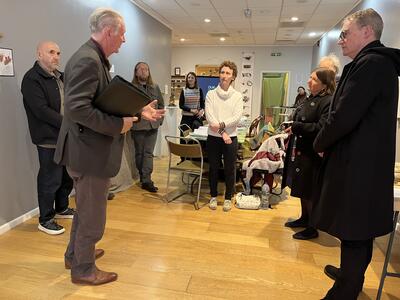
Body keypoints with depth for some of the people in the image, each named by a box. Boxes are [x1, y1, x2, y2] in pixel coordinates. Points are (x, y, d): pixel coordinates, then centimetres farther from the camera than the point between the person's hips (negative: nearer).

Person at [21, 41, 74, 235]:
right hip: (49, 138, -8)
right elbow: (41, 110, -19)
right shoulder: (32, 78, -11)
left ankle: (61, 208, 36)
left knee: (68, 175, 17)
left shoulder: (60, 77, 15)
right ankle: (45, 220, 17)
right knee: (50, 180, 1)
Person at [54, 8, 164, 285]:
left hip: (90, 150, 11)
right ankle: (84, 270, 28)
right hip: (90, 152, -11)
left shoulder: (96, 59, 12)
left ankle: (75, 255, 46)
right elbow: (76, 107, -29)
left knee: (85, 209, 26)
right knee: (92, 216, 7)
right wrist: (118, 125, -24)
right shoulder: (87, 59, -20)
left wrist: (138, 111, 7)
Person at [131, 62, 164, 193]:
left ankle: (146, 180, 2)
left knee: (149, 153, 1)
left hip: (153, 125, 3)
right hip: (138, 125, -3)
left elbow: (161, 104, 16)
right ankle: (142, 177, 22)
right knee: (139, 153, 9)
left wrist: (159, 119, 8)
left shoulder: (155, 87, 11)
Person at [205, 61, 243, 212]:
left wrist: (221, 124, -23)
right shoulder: (211, 94, 1)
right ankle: (213, 196, 29)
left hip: (231, 137, 0)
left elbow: (237, 117, -10)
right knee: (213, 168, 12)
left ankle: (228, 198, 25)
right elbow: (209, 115, -10)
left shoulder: (237, 96, 1)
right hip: (213, 137, 1)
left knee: (230, 169, 8)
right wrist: (222, 132, -19)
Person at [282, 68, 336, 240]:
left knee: (309, 193, 2)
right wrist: (292, 135, 12)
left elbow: (321, 128, -26)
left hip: (312, 154, -9)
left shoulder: (329, 102, -16)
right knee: (301, 188, 19)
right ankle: (304, 218, 36)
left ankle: (312, 228, 19)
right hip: (300, 151, 9)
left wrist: (295, 127, -19)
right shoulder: (310, 100, 12)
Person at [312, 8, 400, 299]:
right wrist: (327, 142, 8)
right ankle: (352, 275, 41)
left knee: (353, 231, 1)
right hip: (368, 162, 10)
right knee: (359, 228, 22)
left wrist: (320, 143, -6)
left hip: (357, 165, -10)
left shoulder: (371, 64, -17)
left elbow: (343, 116, -23)